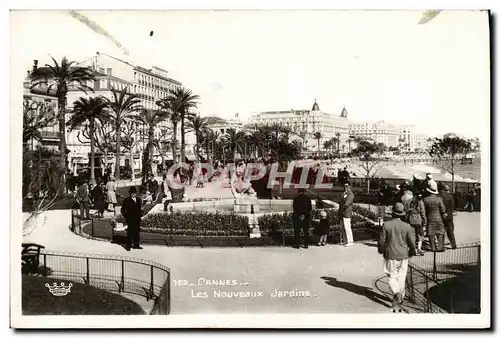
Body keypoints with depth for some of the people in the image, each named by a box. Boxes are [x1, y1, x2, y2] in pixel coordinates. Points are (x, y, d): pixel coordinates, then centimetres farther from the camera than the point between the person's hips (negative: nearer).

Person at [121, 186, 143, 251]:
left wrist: (140, 213, 4)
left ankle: (136, 245, 19)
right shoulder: (127, 200, -1)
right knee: (130, 232, -3)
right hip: (130, 219, -5)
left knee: (137, 232, 9)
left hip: (137, 219, 5)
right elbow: (123, 210, 1)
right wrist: (126, 216, -6)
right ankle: (128, 246, 4)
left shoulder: (138, 200, 12)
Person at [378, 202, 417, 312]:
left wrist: (381, 251, 13)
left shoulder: (386, 225, -11)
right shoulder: (407, 226, -7)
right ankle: (399, 298, 25)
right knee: (401, 277, 15)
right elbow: (412, 242, -4)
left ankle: (396, 293, -17)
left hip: (390, 255, -2)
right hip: (403, 256, 2)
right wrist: (412, 252, 16)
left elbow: (381, 241, -6)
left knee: (392, 277, 7)